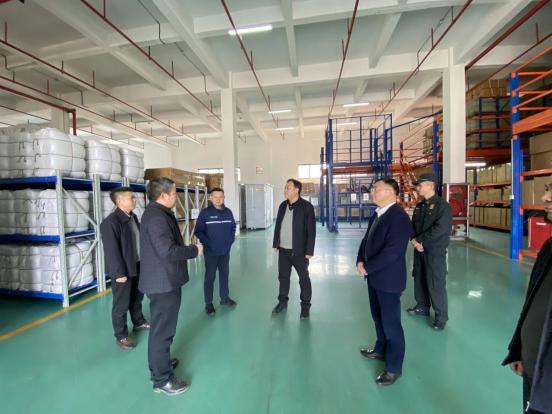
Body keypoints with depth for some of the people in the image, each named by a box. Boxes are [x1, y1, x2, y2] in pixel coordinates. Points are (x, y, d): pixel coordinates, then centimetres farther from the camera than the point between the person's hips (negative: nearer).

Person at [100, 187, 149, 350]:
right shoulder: (110, 222, -20)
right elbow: (111, 250, -22)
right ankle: (121, 336, 24)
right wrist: (119, 273, -20)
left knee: (137, 297, 23)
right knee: (121, 304, 7)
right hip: (123, 270, -8)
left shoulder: (133, 217, 7)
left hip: (138, 266, 8)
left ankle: (139, 322, 43)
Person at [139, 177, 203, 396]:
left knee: (162, 326, 25)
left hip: (163, 279, 11)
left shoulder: (156, 212, 10)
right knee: (162, 329, 4)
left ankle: (161, 362, 44)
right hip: (163, 282, -11)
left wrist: (185, 246, 5)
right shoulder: (157, 217, -24)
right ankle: (162, 379, 20)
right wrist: (194, 250, -20)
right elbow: (167, 251, -32)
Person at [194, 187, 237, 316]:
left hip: (225, 251, 4)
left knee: (224, 274, 16)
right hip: (210, 252, -4)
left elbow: (233, 227, 13)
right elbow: (198, 231, -11)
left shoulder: (228, 212, 1)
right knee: (210, 277, 5)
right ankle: (208, 303, 19)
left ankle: (225, 298, 33)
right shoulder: (205, 213, -11)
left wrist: (231, 239, 1)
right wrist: (207, 243, -17)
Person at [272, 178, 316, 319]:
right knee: (283, 277, 16)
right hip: (283, 250, 5)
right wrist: (275, 243, 10)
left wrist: (309, 250, -15)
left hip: (299, 251, -5)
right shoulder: (283, 205, 6)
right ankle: (282, 301, 34)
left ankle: (305, 305, 25)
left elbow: (311, 230, -13)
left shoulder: (307, 206, -12)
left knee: (304, 279, 9)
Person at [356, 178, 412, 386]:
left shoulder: (399, 217, -21)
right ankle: (381, 350, 45)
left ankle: (394, 367, 25)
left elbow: (392, 252, -26)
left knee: (391, 323, 7)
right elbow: (367, 239, 12)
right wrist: (360, 261, -4)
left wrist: (367, 267, -18)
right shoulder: (377, 215, 8)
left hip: (388, 278, -8)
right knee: (378, 317, 23)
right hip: (374, 276, 9)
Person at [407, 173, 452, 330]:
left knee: (436, 284, 0)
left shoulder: (443, 205, -12)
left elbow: (439, 229, -21)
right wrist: (414, 240, -8)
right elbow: (413, 225, 11)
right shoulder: (419, 206, 11)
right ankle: (422, 307, 35)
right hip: (419, 250, 7)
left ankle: (441, 317, 16)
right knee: (419, 279, 17)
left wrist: (419, 240, -15)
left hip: (435, 251, -7)